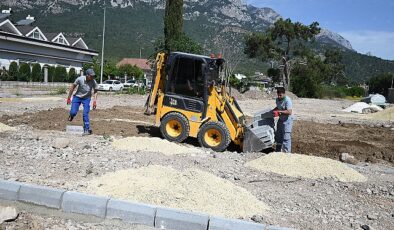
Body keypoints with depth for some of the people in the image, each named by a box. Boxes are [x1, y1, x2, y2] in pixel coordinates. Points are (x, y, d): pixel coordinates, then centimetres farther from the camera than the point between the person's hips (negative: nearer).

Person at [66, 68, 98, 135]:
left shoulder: (94, 82, -17)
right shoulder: (80, 79, -21)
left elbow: (95, 92, -3)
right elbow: (73, 87, -8)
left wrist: (95, 101, -12)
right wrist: (69, 98, -5)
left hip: (86, 98, 0)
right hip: (77, 97, 0)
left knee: (85, 114, -11)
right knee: (73, 112, -9)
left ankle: (87, 129, 0)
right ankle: (71, 116, 30)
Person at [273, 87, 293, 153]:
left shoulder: (288, 100, -21)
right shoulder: (277, 100, 4)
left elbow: (289, 112, -28)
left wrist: (280, 111, -29)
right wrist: (274, 110, 6)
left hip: (287, 120, -9)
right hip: (280, 119, 9)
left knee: (286, 137, -8)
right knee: (278, 136, 16)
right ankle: (278, 151, 30)